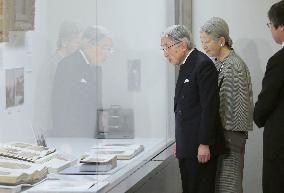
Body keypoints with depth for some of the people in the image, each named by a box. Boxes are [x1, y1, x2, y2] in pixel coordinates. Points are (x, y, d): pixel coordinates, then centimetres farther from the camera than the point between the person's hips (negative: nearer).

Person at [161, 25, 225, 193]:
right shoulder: (186, 65, 16)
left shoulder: (203, 64, -13)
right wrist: (179, 142, 16)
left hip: (200, 147, -9)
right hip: (187, 147, 9)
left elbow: (209, 107, -18)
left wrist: (204, 144, -19)